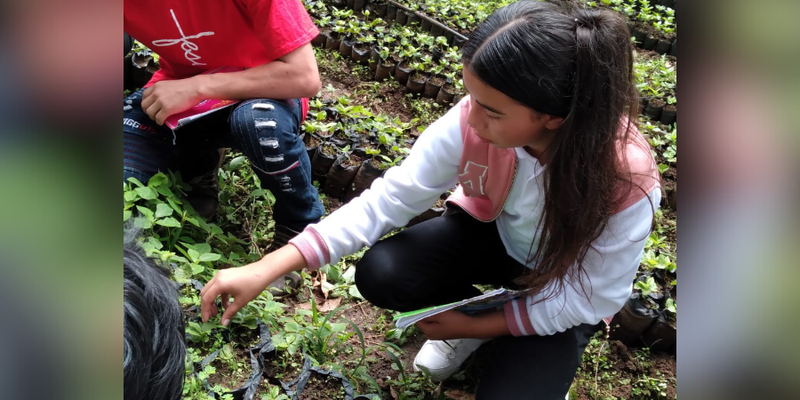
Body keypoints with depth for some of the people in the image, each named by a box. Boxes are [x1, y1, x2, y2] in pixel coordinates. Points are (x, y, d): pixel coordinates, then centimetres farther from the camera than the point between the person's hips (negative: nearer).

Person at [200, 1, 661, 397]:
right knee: (380, 274, -21)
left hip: (568, 289, -2)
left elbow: (594, 299, -21)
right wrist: (269, 267, -31)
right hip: (493, 231, 3)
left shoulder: (627, 181, -36)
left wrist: (478, 327, -17)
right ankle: (474, 309, 7)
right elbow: (389, 197, -24)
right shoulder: (474, 122, -29)